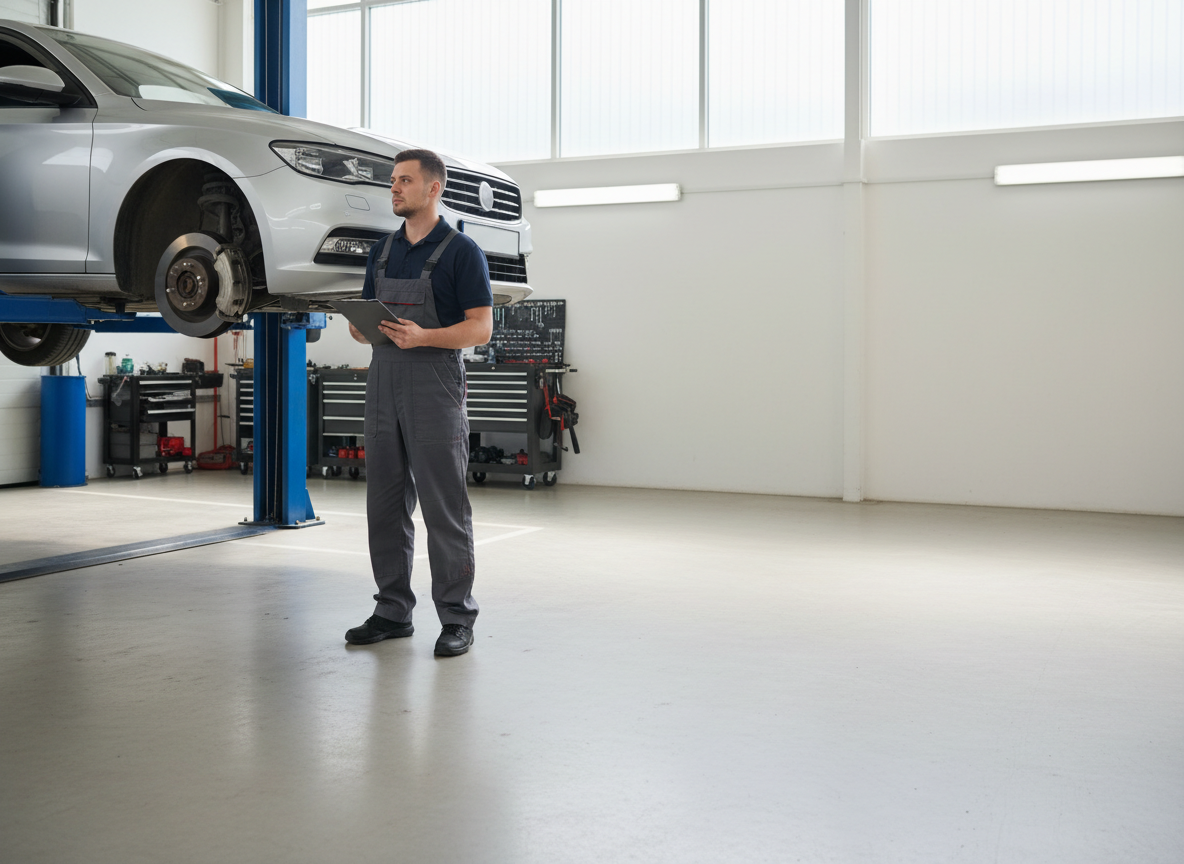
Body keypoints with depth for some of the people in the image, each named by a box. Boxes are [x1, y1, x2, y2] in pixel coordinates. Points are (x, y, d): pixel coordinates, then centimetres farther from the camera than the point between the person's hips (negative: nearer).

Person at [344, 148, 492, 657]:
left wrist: (423, 337, -23)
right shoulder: (382, 252, 15)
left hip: (435, 390, -6)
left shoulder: (462, 252, -4)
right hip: (383, 386, 7)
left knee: (444, 508, -2)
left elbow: (481, 328, -10)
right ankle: (393, 611, 20)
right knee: (385, 505, 9)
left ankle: (457, 618, 6)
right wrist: (361, 327, -6)